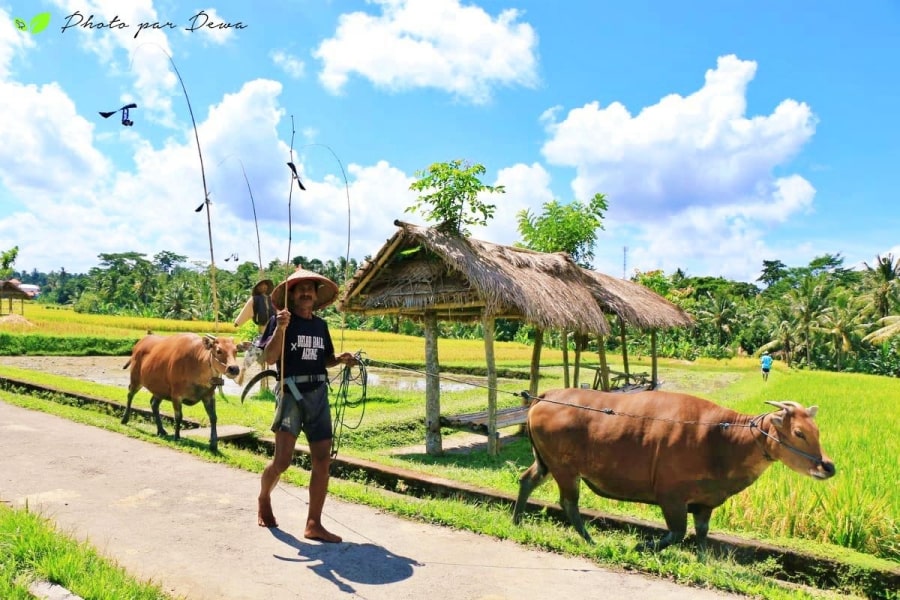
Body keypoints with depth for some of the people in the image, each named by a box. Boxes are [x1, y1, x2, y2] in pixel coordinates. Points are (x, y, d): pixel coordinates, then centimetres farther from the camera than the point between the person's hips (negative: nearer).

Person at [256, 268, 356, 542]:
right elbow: (269, 358, -12)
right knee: (282, 460, -9)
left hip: (318, 394, 6)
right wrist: (281, 329, -25)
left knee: (323, 461, 2)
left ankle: (313, 524, 12)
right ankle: (264, 499, 24)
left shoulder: (320, 325, 14)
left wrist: (339, 359, 3)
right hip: (291, 393, -5)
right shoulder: (281, 320, -3)